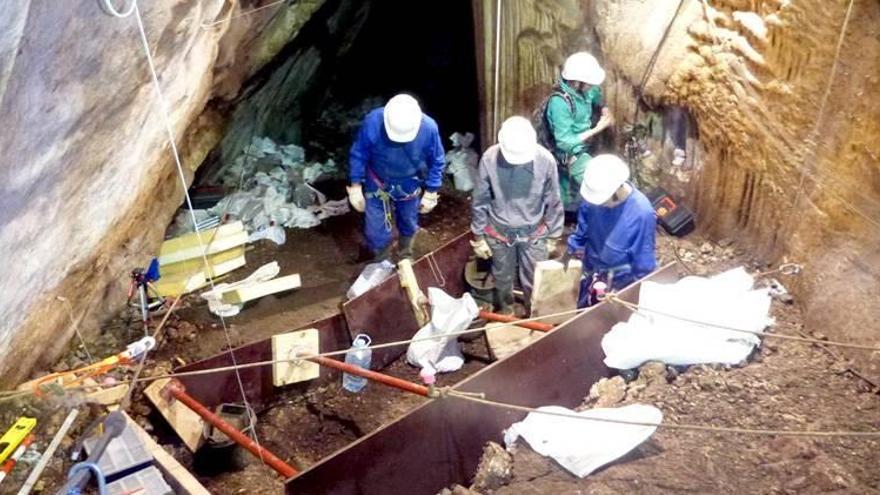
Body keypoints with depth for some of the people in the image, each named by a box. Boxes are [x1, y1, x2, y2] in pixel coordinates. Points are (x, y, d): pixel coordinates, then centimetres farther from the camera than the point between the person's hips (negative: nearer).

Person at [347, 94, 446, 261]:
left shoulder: (429, 128, -31)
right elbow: (358, 155, -15)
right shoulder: (373, 122, -32)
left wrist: (431, 193, -6)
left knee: (409, 224, 24)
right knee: (375, 230, 6)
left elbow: (437, 162, -12)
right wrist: (356, 187, -12)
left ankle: (406, 256, 56)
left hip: (410, 186, 1)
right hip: (378, 184, -1)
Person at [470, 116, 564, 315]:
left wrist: (553, 236, 0)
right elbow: (480, 201, -8)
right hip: (499, 232, 1)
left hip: (534, 233, 0)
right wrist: (478, 236, -3)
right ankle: (505, 311, 50)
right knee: (502, 278, 22)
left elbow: (553, 202, -7)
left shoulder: (545, 160, -21)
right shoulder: (489, 158, -21)